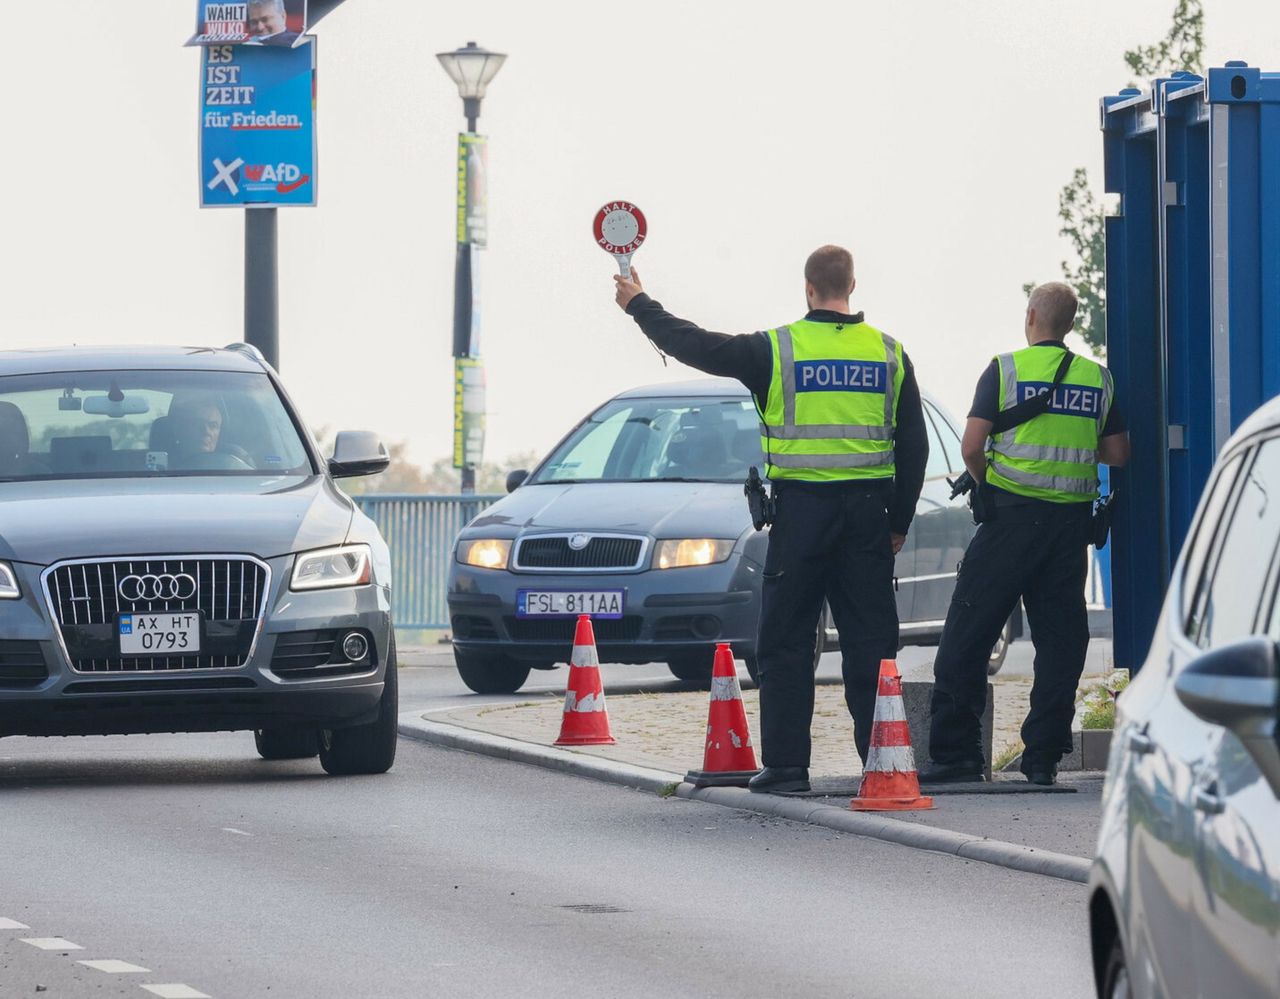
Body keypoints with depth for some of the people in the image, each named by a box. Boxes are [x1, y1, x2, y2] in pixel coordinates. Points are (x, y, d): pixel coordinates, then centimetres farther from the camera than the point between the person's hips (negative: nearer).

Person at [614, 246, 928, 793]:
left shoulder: (775, 350, -4)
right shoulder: (889, 354, 5)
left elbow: (694, 345, 5)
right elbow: (913, 446, 10)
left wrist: (639, 305, 21)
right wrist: (898, 522, 18)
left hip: (802, 509, -3)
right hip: (868, 508, 3)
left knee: (787, 640, 3)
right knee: (870, 639, 6)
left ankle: (786, 763, 0)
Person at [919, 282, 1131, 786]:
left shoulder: (1005, 370, -3)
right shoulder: (1098, 380, 7)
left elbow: (971, 446, -9)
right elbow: (1118, 454, 9)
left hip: (1013, 517, -4)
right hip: (1071, 521, 4)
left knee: (966, 636, 2)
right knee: (1060, 638, 7)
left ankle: (955, 754, 0)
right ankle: (1043, 758, 3)